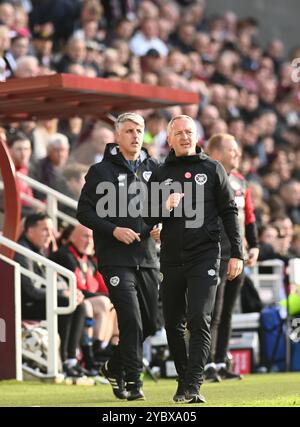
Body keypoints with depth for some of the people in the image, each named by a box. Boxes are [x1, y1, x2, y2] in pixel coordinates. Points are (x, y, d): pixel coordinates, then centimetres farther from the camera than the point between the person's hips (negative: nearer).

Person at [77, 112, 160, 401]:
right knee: (131, 320, -13)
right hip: (115, 258, -5)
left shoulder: (152, 169, 12)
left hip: (147, 257, 5)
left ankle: (115, 367, 29)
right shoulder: (101, 171, -1)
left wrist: (160, 226, 0)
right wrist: (113, 230, -15)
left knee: (150, 322, 9)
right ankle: (133, 381, -4)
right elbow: (84, 211, -3)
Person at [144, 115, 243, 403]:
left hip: (205, 255, -3)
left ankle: (193, 385, -17)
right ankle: (184, 380, 20)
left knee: (199, 320, -14)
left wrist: (236, 253, 0)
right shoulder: (160, 174, 10)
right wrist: (165, 207, -13)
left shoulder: (212, 169, 5)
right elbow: (149, 218, 9)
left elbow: (229, 211, 5)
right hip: (171, 258, 3)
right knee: (173, 323, 7)